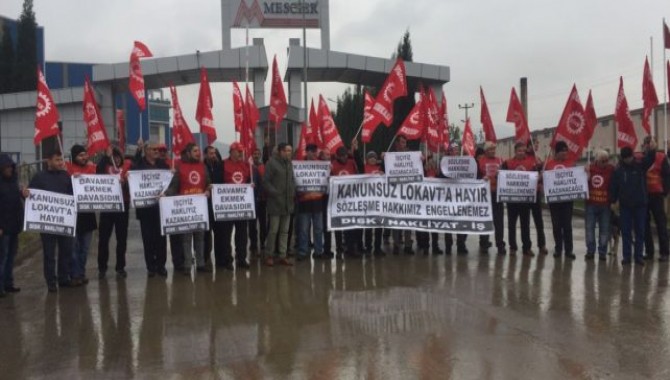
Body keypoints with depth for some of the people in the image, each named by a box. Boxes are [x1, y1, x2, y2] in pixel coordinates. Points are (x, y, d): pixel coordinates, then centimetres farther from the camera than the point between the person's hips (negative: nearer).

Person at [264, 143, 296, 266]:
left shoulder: (289, 163, 14)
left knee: (285, 231, 9)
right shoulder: (272, 163, -8)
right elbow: (266, 182, -12)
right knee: (273, 230, -2)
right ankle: (269, 255, 10)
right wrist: (275, 194, -17)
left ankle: (282, 256, 14)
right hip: (275, 202, -7)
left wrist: (293, 193, 5)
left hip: (288, 202, 7)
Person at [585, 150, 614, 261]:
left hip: (605, 204, -1)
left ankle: (602, 252, 13)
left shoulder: (611, 169, -2)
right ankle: (590, 251, 14)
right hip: (591, 203, 1)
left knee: (604, 229, 5)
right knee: (590, 227, 5)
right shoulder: (590, 168, 1)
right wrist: (586, 176, -13)